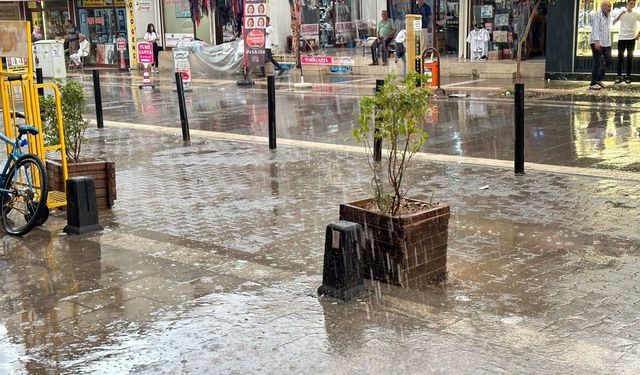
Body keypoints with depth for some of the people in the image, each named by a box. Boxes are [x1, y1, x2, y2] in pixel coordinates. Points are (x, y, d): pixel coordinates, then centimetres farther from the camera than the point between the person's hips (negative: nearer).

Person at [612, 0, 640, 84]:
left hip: (631, 38, 0)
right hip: (621, 38, 0)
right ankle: (619, 76, 1)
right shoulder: (622, 13, 3)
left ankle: (628, 76, 6)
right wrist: (620, 14, -15)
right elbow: (613, 23, -4)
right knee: (620, 57, -1)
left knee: (630, 57, 2)